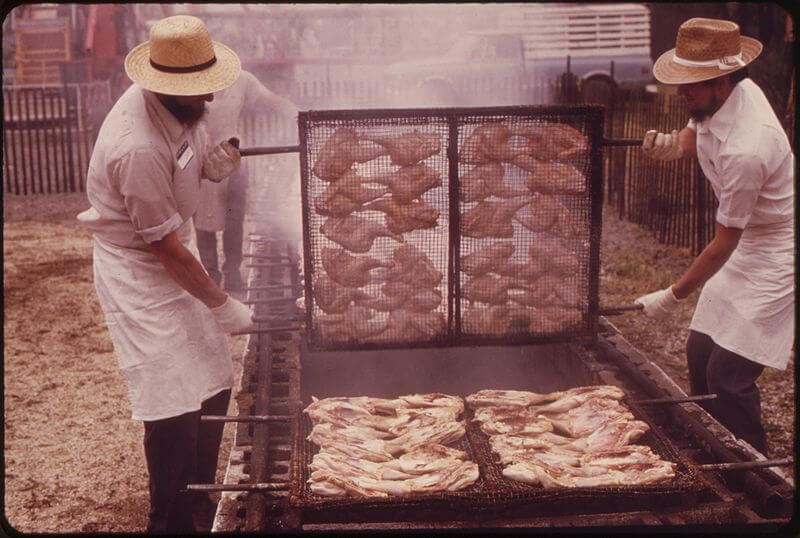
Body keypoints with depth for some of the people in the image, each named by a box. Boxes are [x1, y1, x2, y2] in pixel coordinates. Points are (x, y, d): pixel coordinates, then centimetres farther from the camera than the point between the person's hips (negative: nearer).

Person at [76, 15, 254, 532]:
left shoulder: (178, 107, -6)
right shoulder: (137, 148, -31)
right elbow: (166, 248, -24)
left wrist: (222, 156, -9)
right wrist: (224, 306, -15)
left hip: (178, 257, 9)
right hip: (141, 274, -9)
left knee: (214, 386, 14)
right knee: (177, 409, -5)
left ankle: (200, 499, 33)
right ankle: (171, 522, 14)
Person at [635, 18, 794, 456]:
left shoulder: (744, 150, -33)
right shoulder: (735, 92, -7)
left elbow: (724, 243, -24)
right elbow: (697, 134, 16)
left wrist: (674, 296, -13)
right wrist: (673, 145, -9)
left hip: (775, 253, -9)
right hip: (748, 243, 9)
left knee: (728, 374, -11)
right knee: (700, 354, 11)